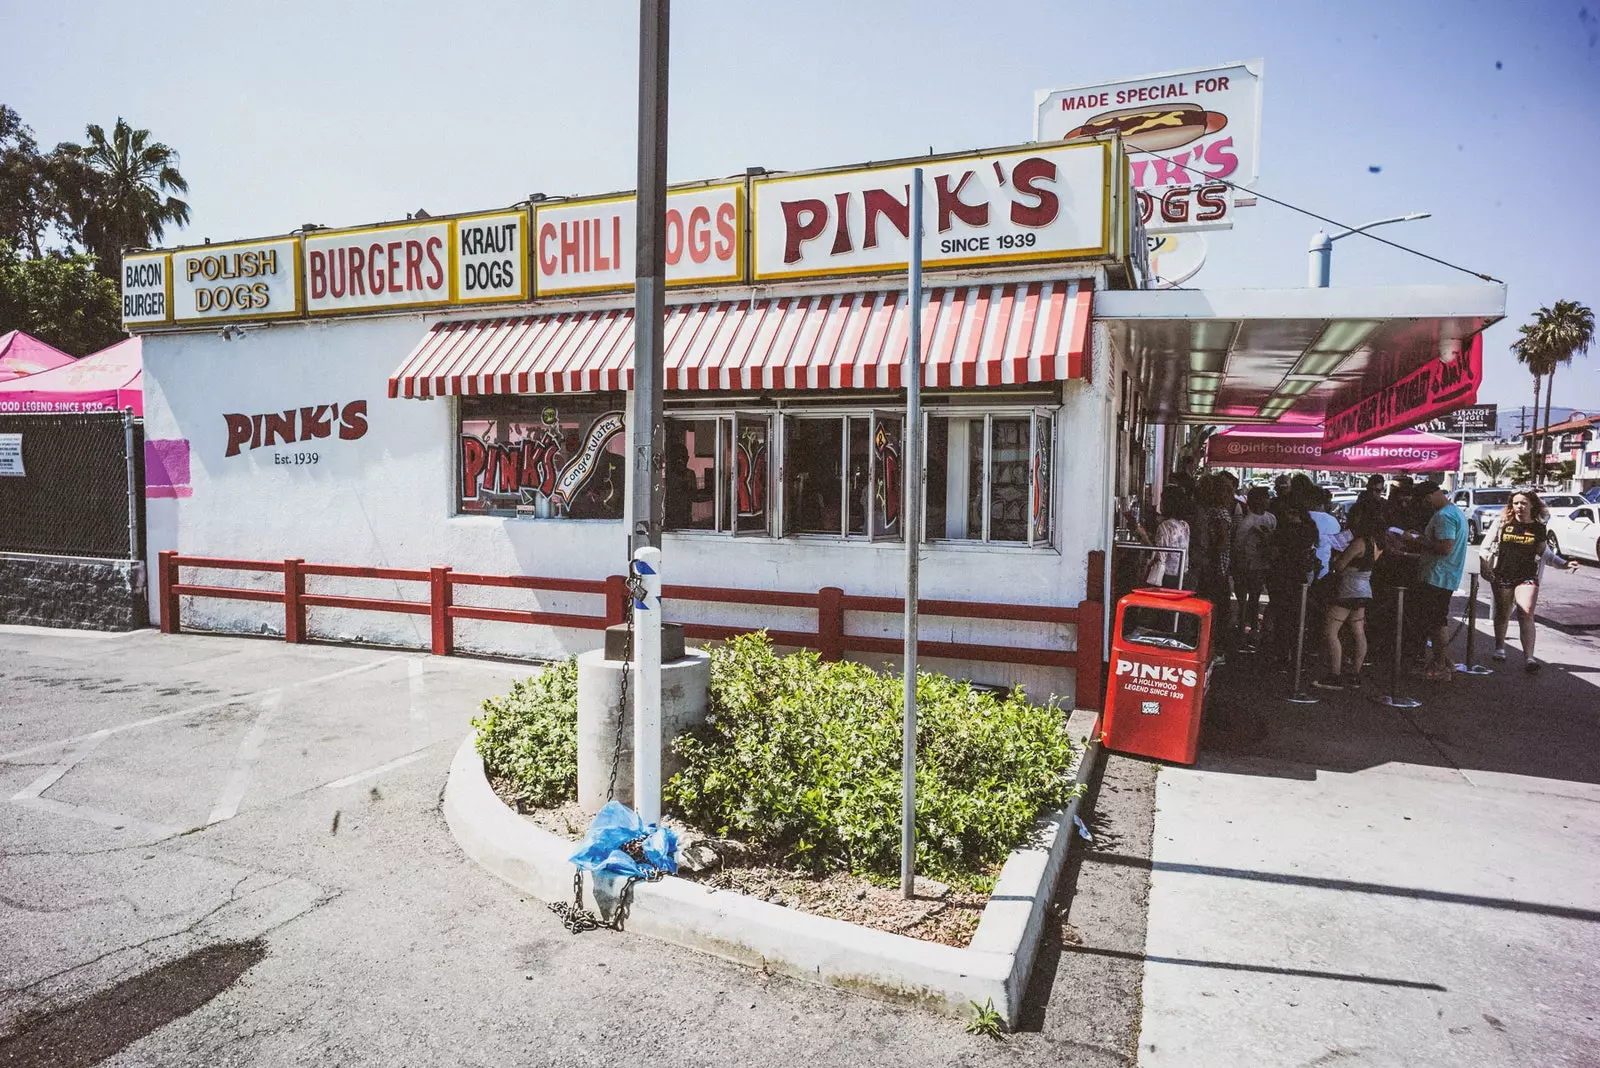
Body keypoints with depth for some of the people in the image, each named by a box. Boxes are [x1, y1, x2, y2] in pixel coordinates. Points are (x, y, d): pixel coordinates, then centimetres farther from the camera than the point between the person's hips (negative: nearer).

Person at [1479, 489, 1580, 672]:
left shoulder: (1539, 528, 5)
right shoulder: (1501, 523, 0)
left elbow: (1546, 553, 19)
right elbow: (1485, 547, 3)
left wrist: (1565, 564, 9)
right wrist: (1484, 565, -10)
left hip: (1527, 578, 0)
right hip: (1501, 576, 0)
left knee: (1526, 615, -14)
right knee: (1502, 614, 12)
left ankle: (1528, 657, -16)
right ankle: (1499, 648, 32)